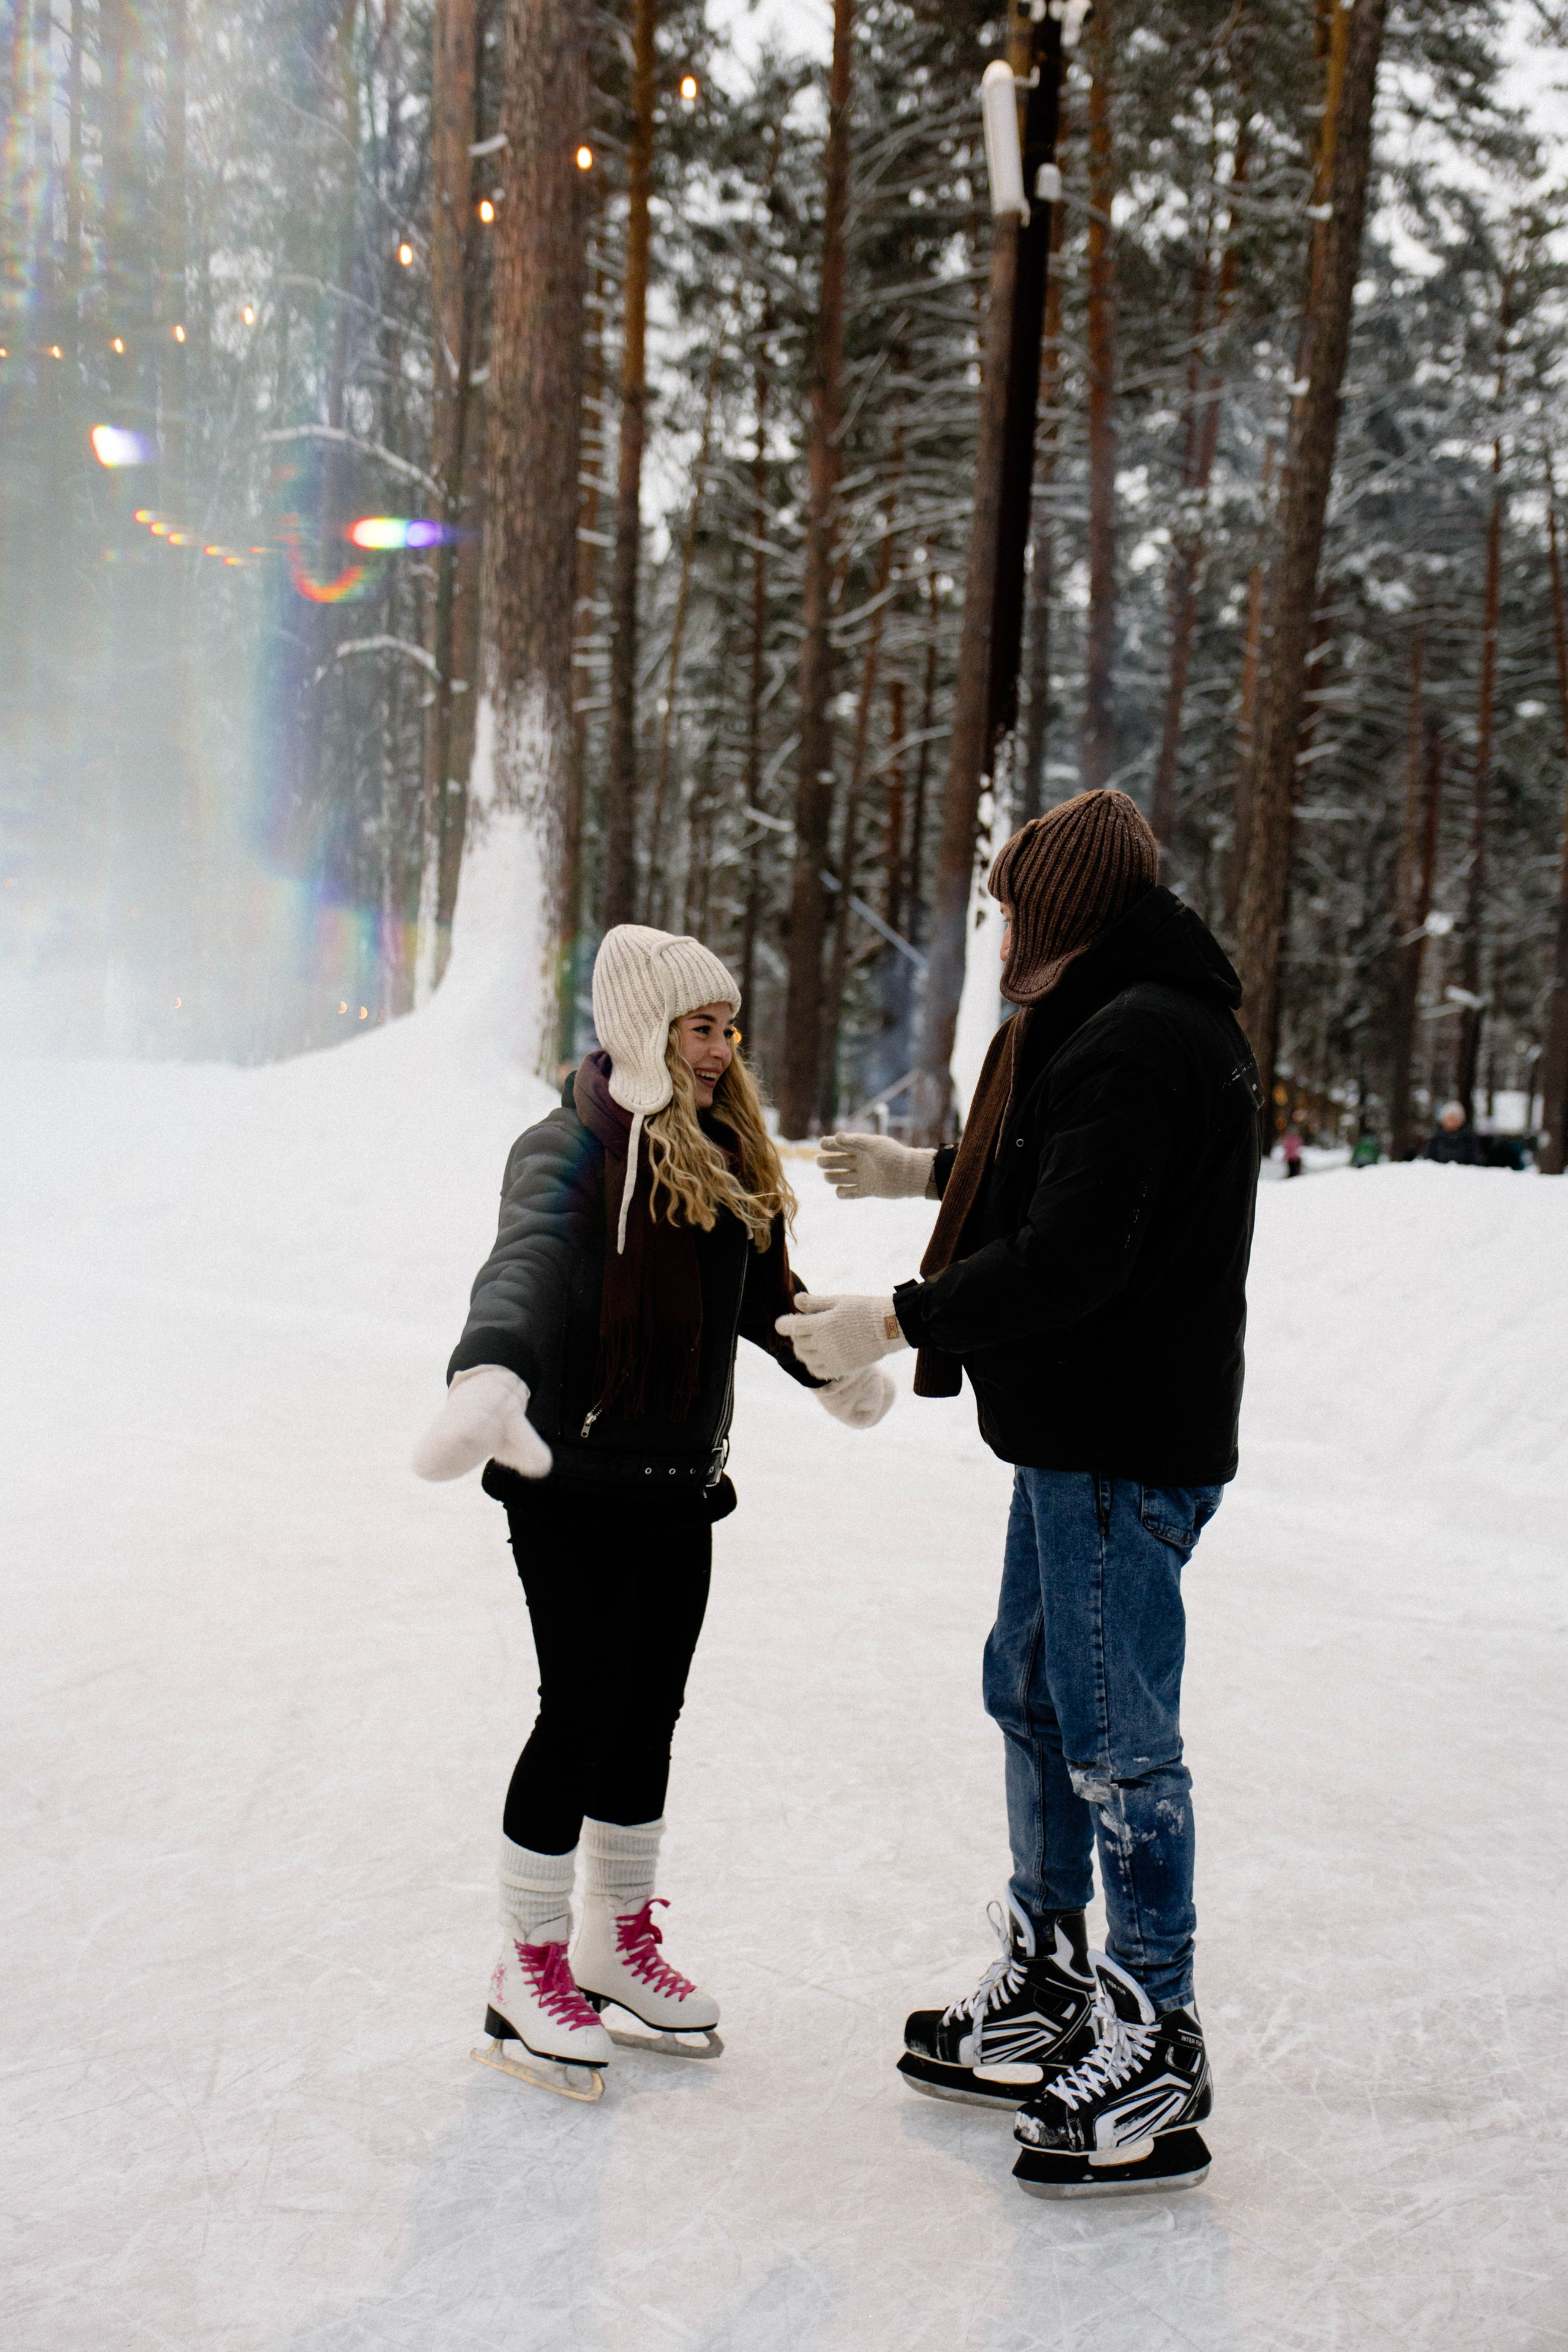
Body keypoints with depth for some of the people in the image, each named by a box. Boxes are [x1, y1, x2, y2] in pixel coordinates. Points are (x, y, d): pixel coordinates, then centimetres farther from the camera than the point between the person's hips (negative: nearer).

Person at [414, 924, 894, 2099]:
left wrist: (836, 1365, 34)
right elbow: (524, 1267, -32)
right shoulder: (573, 1148, -14)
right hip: (574, 1481, -7)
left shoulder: (726, 1148, 11)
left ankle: (619, 1940, 31)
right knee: (581, 1715, -1)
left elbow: (765, 1288, 25)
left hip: (682, 1483, 7)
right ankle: (529, 1968, 16)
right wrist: (490, 1377, -50)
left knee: (650, 1717, 14)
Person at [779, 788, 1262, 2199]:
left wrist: (890, 1324, -20)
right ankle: (1046, 1990, 34)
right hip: (1079, 1436, 11)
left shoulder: (1133, 1042, -21)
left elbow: (1070, 1261, -27)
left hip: (1125, 1453, -11)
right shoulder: (1145, 1024, 13)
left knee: (1116, 1737, -2)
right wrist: (925, 1172, 37)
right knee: (1031, 1693, 20)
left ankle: (1155, 2051, 12)